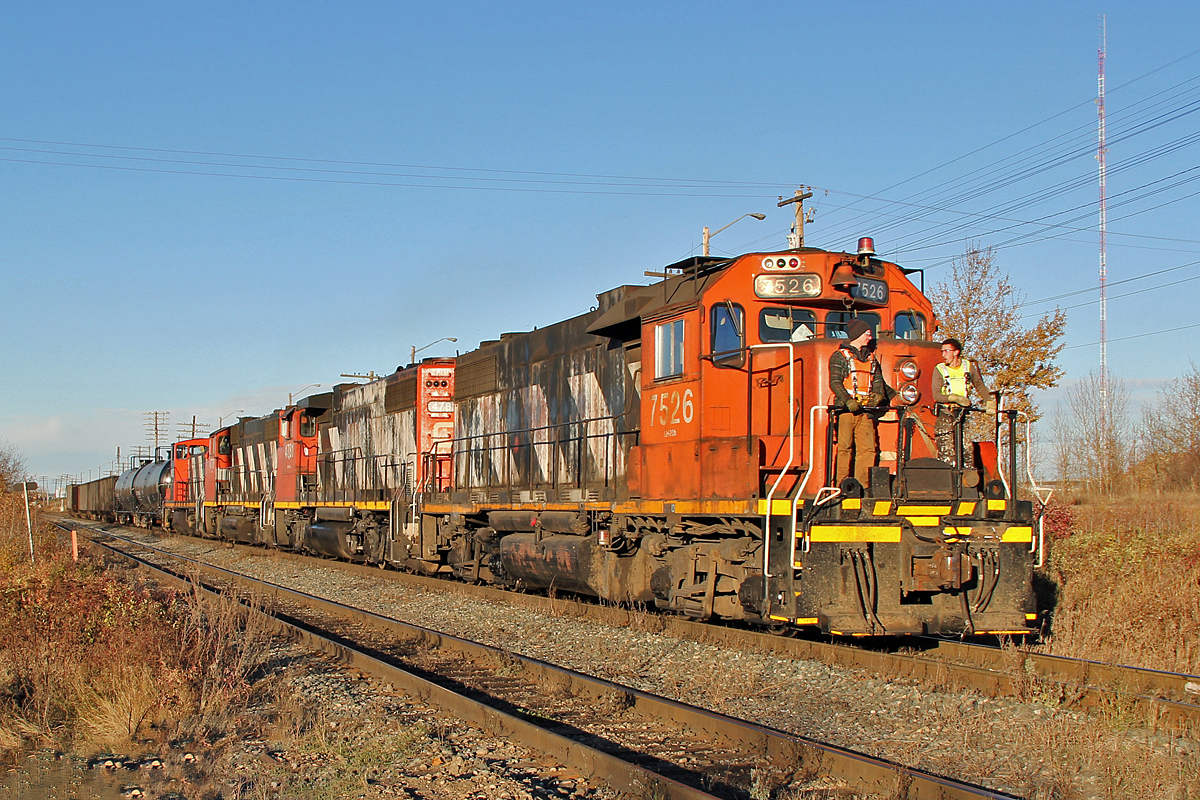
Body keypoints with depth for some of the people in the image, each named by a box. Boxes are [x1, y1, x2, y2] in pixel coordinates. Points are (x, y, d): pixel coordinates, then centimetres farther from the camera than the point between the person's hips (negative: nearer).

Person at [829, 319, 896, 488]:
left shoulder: (871, 358, 23)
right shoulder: (840, 356, 5)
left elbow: (878, 380, 18)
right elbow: (835, 382, -5)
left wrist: (878, 395, -5)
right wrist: (848, 400, -19)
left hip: (866, 410, 5)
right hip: (846, 410, -5)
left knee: (869, 448, -4)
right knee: (845, 447, -6)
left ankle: (863, 485, -4)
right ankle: (843, 484, -3)